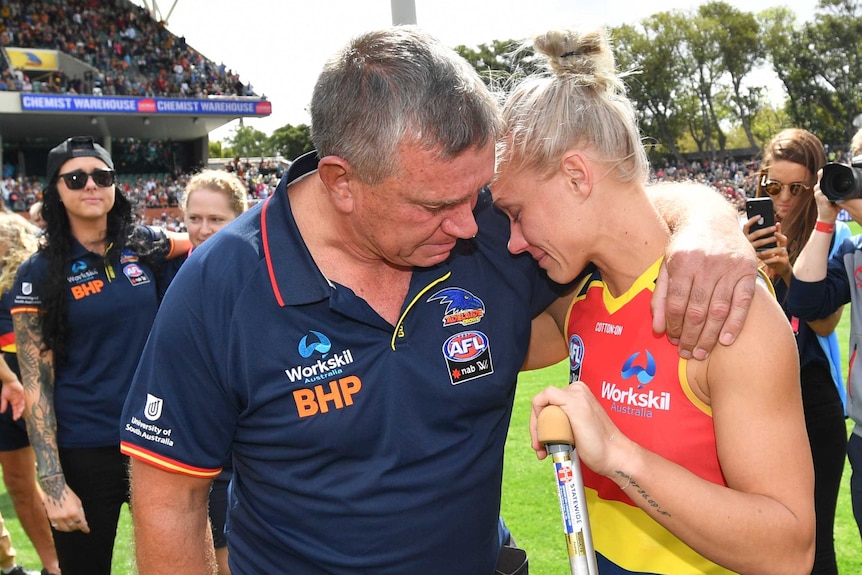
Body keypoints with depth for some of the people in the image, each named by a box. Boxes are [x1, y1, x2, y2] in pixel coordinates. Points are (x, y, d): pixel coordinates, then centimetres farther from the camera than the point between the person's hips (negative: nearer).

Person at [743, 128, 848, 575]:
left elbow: (825, 322, -12)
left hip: (812, 398, -1)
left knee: (812, 538, 1)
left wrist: (789, 270, -26)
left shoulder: (833, 238, -2)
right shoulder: (743, 234, 0)